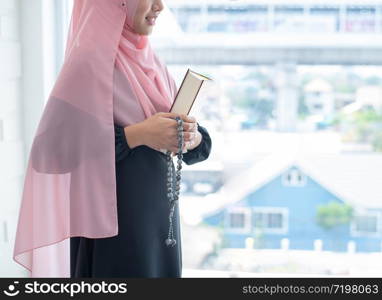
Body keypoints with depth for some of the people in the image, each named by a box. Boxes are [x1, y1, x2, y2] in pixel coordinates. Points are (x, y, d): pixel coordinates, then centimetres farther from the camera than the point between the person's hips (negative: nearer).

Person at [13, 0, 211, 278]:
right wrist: (137, 134, -24)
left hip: (158, 211, 7)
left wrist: (191, 136, -12)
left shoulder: (149, 59, 9)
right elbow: (57, 145, -21)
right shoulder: (90, 61, -15)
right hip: (114, 219, -7)